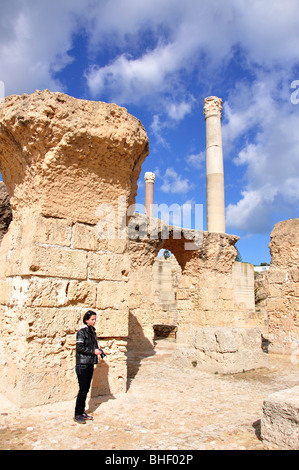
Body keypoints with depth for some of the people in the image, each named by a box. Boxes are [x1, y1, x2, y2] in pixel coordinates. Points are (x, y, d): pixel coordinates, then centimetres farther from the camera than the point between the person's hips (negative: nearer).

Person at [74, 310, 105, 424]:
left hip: (90, 363, 7)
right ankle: (77, 415, 9)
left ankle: (82, 412, 23)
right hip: (82, 364, -7)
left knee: (86, 389, 12)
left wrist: (99, 351, 3)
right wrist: (93, 351, -17)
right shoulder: (82, 331, -11)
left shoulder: (92, 331, 12)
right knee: (83, 389, -3)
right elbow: (79, 348, -17)